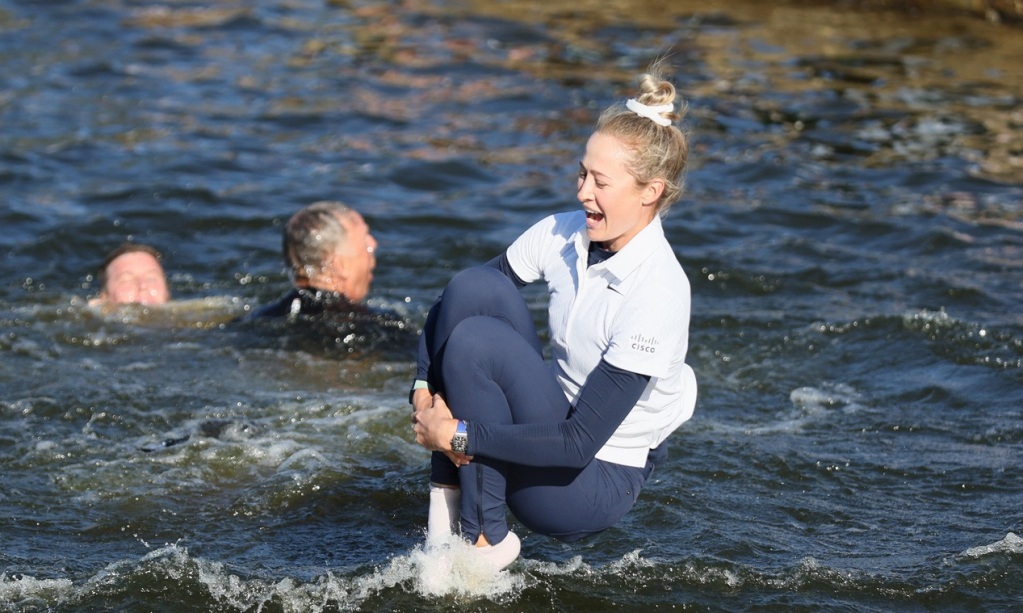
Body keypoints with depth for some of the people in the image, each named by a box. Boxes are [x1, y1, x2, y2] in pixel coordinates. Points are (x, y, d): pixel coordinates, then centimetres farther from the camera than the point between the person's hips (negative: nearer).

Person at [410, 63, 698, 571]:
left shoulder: (659, 295, -25)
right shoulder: (562, 235, -4)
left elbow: (579, 444, -27)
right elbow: (457, 302, 4)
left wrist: (457, 435, -25)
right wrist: (423, 389, -13)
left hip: (597, 482, -7)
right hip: (553, 424, 7)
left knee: (475, 341, -25)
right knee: (474, 288, -15)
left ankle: (484, 540, -12)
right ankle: (447, 500, -12)